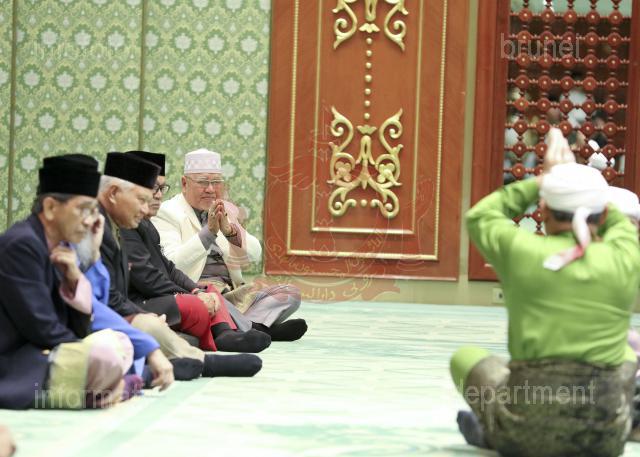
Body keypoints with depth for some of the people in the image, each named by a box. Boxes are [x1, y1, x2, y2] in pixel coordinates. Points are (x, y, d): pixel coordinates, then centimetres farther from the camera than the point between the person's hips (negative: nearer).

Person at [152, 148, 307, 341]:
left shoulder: (226, 211, 18)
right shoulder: (167, 213, 2)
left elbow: (254, 254, 4)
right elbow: (171, 265, -15)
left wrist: (230, 231, -15)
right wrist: (208, 231, -21)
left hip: (230, 293, 6)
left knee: (290, 293, -11)